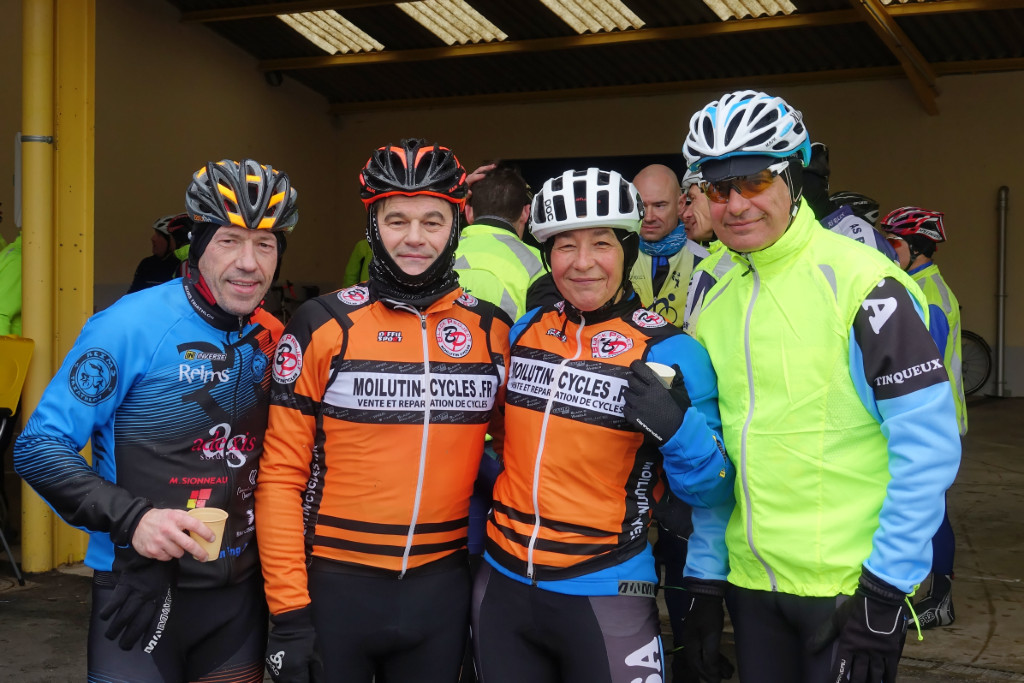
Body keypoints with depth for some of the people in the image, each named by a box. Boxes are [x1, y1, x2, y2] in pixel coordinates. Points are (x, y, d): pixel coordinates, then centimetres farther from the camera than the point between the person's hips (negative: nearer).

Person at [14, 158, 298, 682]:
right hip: (142, 592, -5)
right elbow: (38, 447, -13)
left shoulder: (270, 341, 4)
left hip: (239, 593, 6)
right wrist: (129, 517, -25)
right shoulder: (131, 325, -14)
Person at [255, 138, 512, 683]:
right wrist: (288, 611, -9)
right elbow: (281, 475, -6)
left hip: (442, 587, 3)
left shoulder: (493, 330, 1)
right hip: (334, 585, -2)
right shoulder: (322, 328, -7)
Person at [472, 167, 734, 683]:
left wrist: (678, 428, -24)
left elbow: (712, 490, -9)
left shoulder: (669, 351, -10)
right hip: (502, 585, 4)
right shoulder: (522, 331, 2)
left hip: (604, 598, -4)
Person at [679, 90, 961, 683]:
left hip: (854, 587, -5)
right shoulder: (715, 305, 8)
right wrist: (703, 578, 11)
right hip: (751, 583, 6)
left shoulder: (861, 283, -12)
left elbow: (928, 448, -14)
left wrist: (885, 590, -15)